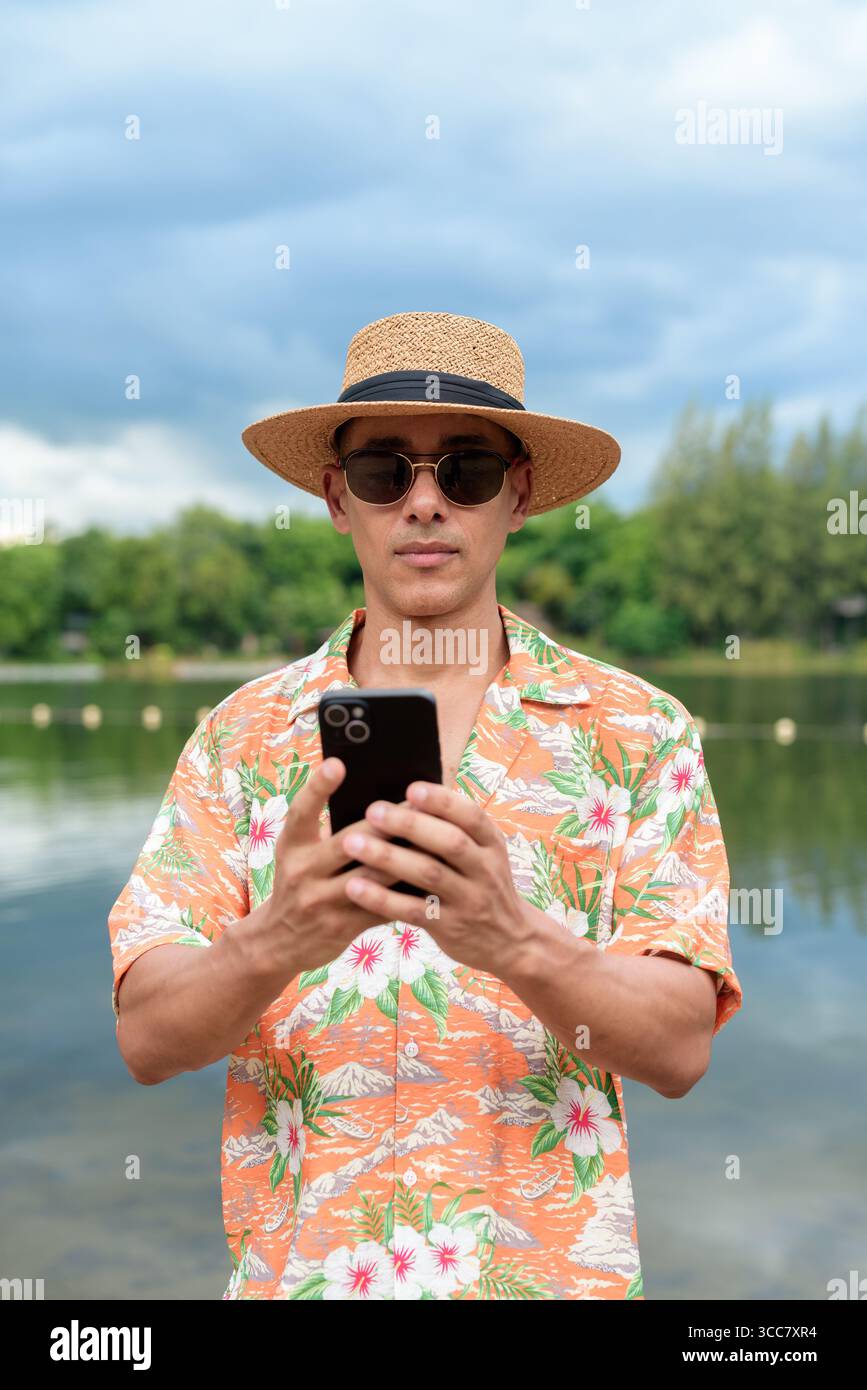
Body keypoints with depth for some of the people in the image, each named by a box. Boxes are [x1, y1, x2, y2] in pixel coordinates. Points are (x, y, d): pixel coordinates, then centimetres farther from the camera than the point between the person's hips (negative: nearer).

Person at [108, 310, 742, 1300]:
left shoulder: (637, 734, -5)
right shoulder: (243, 737, -2)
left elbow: (681, 1047, -13)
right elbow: (145, 1039, -9)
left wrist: (513, 939, -31)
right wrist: (276, 942, -29)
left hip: (551, 1268, 0)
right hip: (292, 1266, 1)